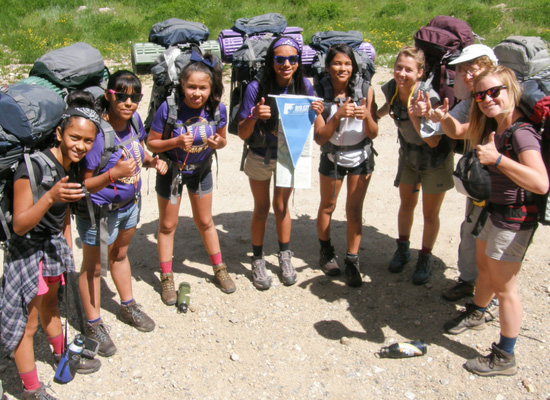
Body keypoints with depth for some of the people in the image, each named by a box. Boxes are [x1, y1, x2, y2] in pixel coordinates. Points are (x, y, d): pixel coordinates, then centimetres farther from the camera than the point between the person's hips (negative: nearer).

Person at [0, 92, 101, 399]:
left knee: (50, 306, 28)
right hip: (28, 252, -7)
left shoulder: (72, 167, -2)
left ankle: (62, 355, 48)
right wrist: (50, 197, -41)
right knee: (28, 324, 5)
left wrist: (68, 251, 15)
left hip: (54, 247, 8)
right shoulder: (33, 167, -26)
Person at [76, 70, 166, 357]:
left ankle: (128, 307, 48)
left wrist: (152, 161, -10)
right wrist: (113, 174, -43)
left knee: (120, 254, 27)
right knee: (92, 266, 13)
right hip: (99, 211, -7)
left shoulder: (133, 119, -10)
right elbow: (83, 185, -27)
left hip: (130, 204, 7)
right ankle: (93, 324, 33)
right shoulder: (97, 133, -30)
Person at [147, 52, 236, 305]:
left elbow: (222, 139, -1)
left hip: (201, 170, 2)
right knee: (167, 225, 9)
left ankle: (219, 269, 35)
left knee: (204, 221, 17)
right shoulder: (169, 109, -25)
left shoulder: (217, 109, -17)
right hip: (171, 171, -2)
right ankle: (166, 278, 26)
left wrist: (218, 142, -25)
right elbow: (151, 143, -17)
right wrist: (176, 142, -33)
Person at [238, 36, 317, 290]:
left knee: (281, 206, 14)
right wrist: (254, 117, -38)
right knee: (261, 208, 11)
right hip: (260, 157, -1)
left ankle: (285, 257, 34)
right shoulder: (256, 88, -22)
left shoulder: (304, 86, -14)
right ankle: (258, 261, 30)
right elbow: (242, 134, -18)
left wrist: (316, 113, -23)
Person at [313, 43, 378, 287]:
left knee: (354, 211, 6)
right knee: (327, 207, 15)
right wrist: (339, 115, -32)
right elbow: (319, 138, -18)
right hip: (332, 157, 0)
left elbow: (373, 134, -10)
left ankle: (352, 261, 20)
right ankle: (326, 253, 37)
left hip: (361, 157, 0)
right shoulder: (320, 93, -16)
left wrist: (367, 116, -30)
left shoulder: (365, 90, -14)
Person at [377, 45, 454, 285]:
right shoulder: (390, 89, -15)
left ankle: (425, 258, 29)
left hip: (435, 160, -4)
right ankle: (403, 249, 39)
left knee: (430, 214, 7)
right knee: (406, 204, 18)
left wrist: (416, 117, -44)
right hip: (408, 155, 5)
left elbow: (433, 141, -33)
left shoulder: (428, 98, -32)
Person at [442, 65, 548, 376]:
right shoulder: (494, 128, 2)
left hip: (514, 219, -9)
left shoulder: (521, 133, -25)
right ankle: (476, 315, 55)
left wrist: (497, 159, -39)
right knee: (485, 268, 29)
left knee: (504, 287, 2)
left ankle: (505, 358, 18)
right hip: (494, 211, 9)